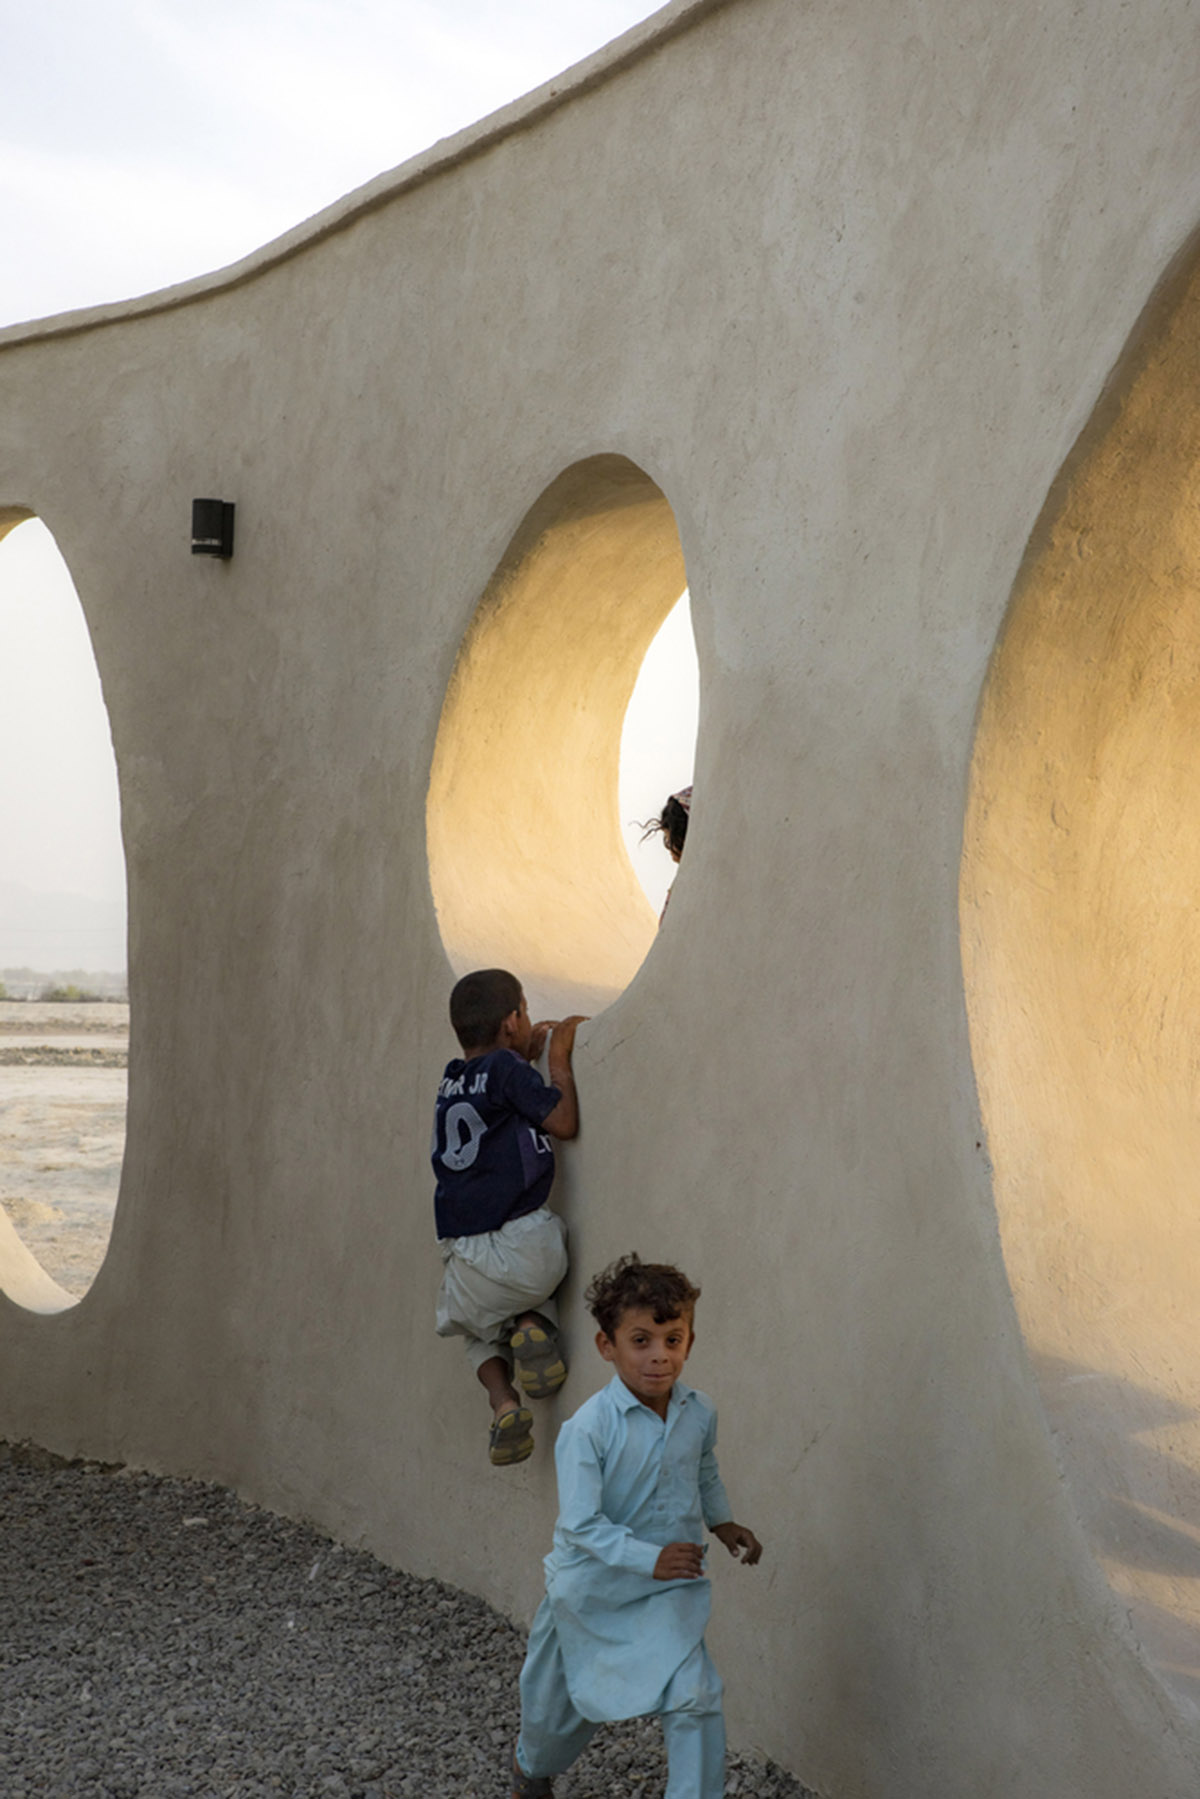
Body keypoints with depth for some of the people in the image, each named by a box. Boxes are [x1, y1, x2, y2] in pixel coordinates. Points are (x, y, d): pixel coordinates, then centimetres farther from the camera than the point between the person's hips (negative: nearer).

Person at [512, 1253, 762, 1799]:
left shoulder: (699, 1413, -8)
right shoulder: (587, 1429, -26)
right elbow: (581, 1525, -27)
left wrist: (721, 1522, 6)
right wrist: (650, 1559, -34)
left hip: (667, 1593, 3)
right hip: (591, 1591, -3)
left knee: (695, 1699, -16)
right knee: (564, 1708, 19)